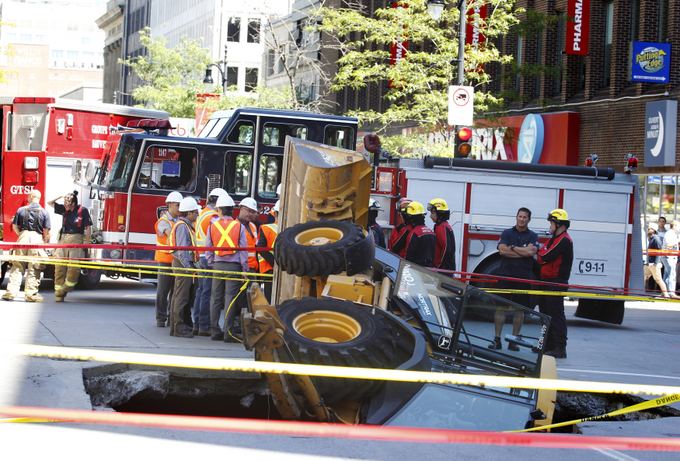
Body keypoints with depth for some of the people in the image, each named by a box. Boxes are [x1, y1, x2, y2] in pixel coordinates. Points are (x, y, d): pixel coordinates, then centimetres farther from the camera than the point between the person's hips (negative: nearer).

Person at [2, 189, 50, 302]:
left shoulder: (21, 210, 5)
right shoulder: (44, 213, 1)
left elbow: (15, 226, 8)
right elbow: (46, 231, -2)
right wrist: (45, 243, 10)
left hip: (23, 238, 1)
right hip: (37, 238, -1)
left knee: (17, 267, 7)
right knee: (33, 269, 2)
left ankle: (11, 292, 3)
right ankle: (31, 294, 0)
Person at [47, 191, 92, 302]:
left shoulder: (83, 211, -1)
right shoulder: (64, 209, 12)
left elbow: (88, 228, -2)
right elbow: (50, 203, 19)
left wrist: (86, 243, -8)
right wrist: (61, 196, 7)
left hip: (76, 240, -4)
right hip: (63, 239, 4)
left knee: (74, 266, -16)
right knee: (59, 266, -2)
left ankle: (68, 286, 1)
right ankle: (58, 293, 1)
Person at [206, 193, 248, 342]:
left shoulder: (212, 226, 3)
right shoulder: (239, 226, -2)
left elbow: (208, 250, 6)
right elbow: (243, 250, -2)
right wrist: (244, 269, 2)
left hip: (217, 265, 2)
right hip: (233, 266, -2)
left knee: (216, 299, 9)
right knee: (230, 299, -2)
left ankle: (215, 331, 10)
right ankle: (228, 332, -4)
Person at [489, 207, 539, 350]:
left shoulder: (532, 236, 7)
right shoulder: (507, 233, 8)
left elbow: (531, 251, -11)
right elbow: (502, 250, -8)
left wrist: (512, 248, -5)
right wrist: (523, 252, -9)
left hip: (524, 278, 0)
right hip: (505, 274, 0)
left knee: (519, 309, 3)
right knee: (501, 307, -2)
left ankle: (514, 341, 10)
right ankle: (497, 340, 1)